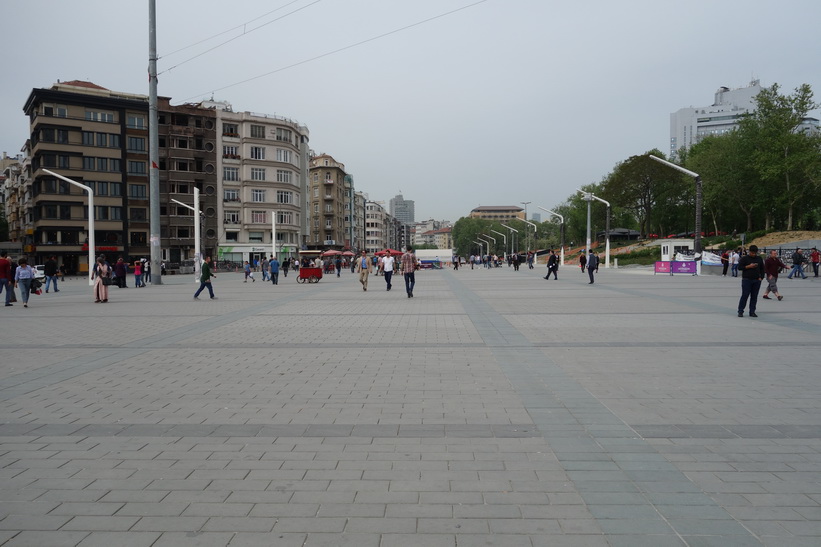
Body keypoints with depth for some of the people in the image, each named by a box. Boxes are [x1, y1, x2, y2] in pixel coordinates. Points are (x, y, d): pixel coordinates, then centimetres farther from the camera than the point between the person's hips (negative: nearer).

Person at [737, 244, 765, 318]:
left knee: (754, 296, 5)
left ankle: (752, 312, 10)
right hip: (747, 280, -4)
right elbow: (739, 267, -5)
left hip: (757, 280, 4)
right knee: (745, 295, -7)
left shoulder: (759, 259, 11)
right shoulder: (744, 258, -1)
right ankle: (740, 311, -2)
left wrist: (761, 277, 6)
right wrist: (749, 266, -15)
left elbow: (762, 269, 16)